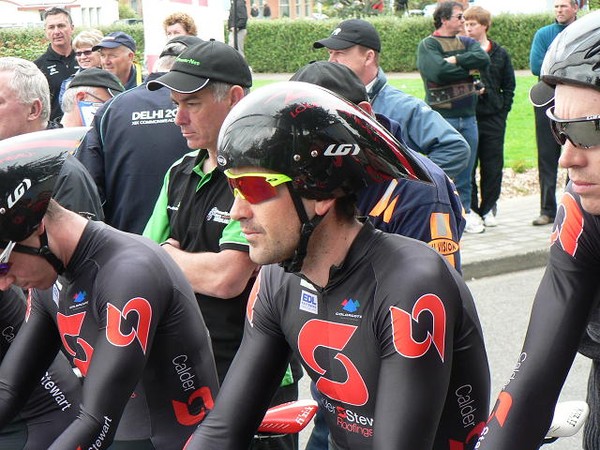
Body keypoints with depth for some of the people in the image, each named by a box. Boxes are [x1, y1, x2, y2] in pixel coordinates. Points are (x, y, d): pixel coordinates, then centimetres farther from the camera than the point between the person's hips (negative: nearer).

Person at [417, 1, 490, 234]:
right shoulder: (428, 45, -3)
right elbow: (439, 72, -20)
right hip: (441, 118, -6)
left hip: (468, 117, 6)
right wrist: (468, 68, -7)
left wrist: (456, 60, -13)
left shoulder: (467, 42, 15)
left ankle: (465, 212, 20)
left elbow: (483, 59, -5)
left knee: (465, 170, 11)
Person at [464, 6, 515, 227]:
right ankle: (470, 210, 9)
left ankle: (488, 209, 15)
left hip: (493, 119, 1)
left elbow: (509, 86, 11)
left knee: (493, 166, 5)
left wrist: (502, 110, 2)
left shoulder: (500, 54, 7)